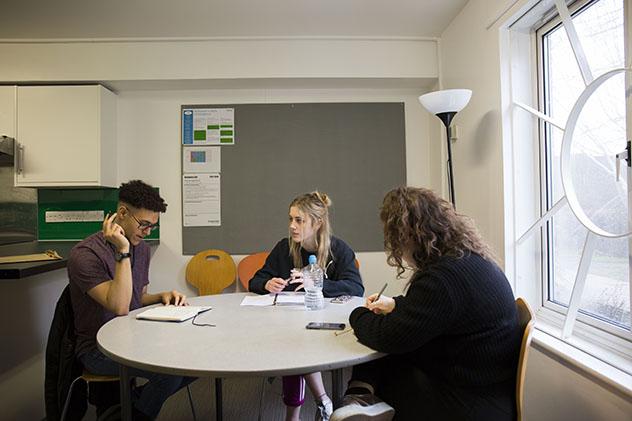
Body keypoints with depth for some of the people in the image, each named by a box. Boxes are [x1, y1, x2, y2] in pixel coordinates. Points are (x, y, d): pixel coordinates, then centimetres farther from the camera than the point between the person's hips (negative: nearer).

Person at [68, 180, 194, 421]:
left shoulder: (141, 248, 7)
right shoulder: (85, 254, -17)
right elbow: (120, 307, -26)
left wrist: (162, 296, -4)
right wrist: (123, 252, -29)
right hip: (98, 349, -7)